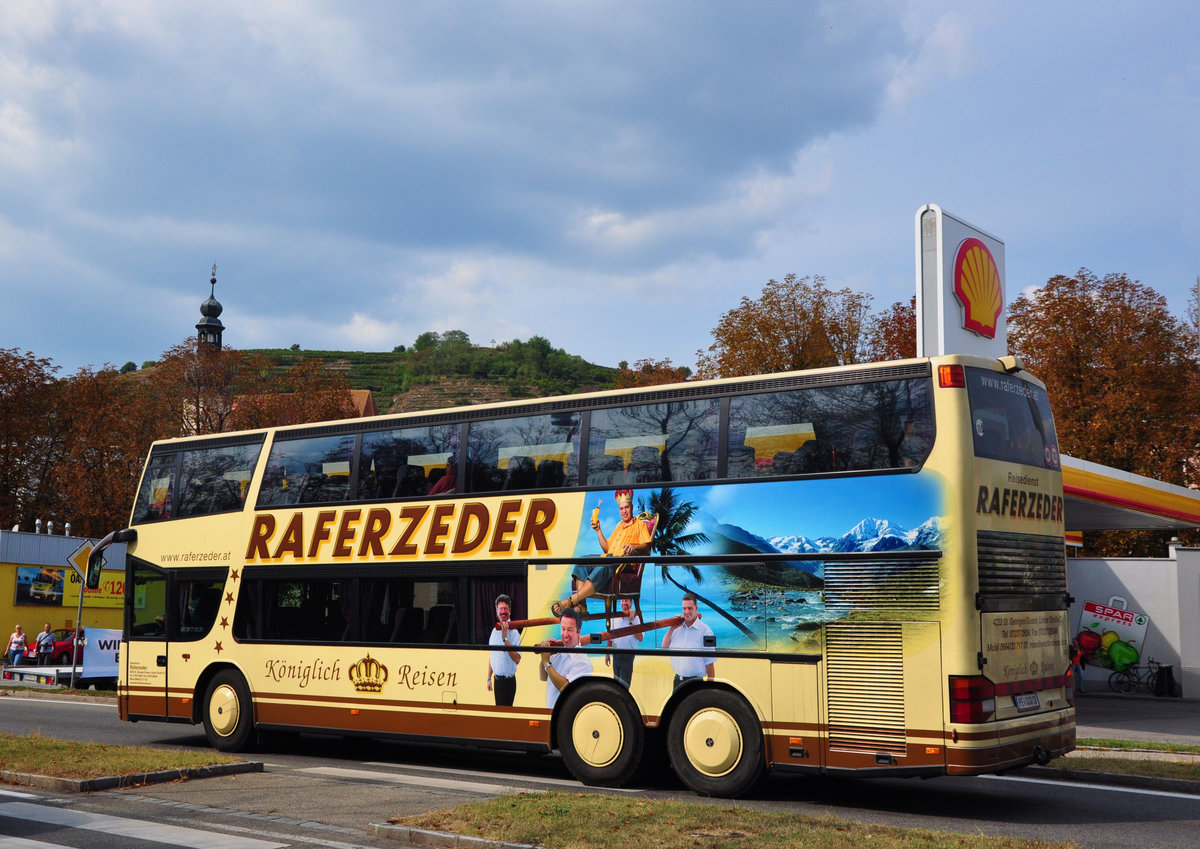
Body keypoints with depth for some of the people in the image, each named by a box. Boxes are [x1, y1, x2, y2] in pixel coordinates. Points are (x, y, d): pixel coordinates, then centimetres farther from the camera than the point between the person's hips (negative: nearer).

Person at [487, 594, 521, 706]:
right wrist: (489, 678, 16)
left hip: (508, 680, -6)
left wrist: (505, 638, -28)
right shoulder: (494, 631, 7)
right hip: (497, 679, 6)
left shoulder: (514, 633, -13)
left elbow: (517, 659, -25)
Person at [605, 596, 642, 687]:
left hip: (628, 656, -5)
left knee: (624, 684, -5)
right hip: (616, 655, 5)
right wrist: (607, 654, 12)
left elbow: (640, 638, -19)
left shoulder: (636, 618, -8)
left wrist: (631, 622, -21)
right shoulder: (614, 617, 6)